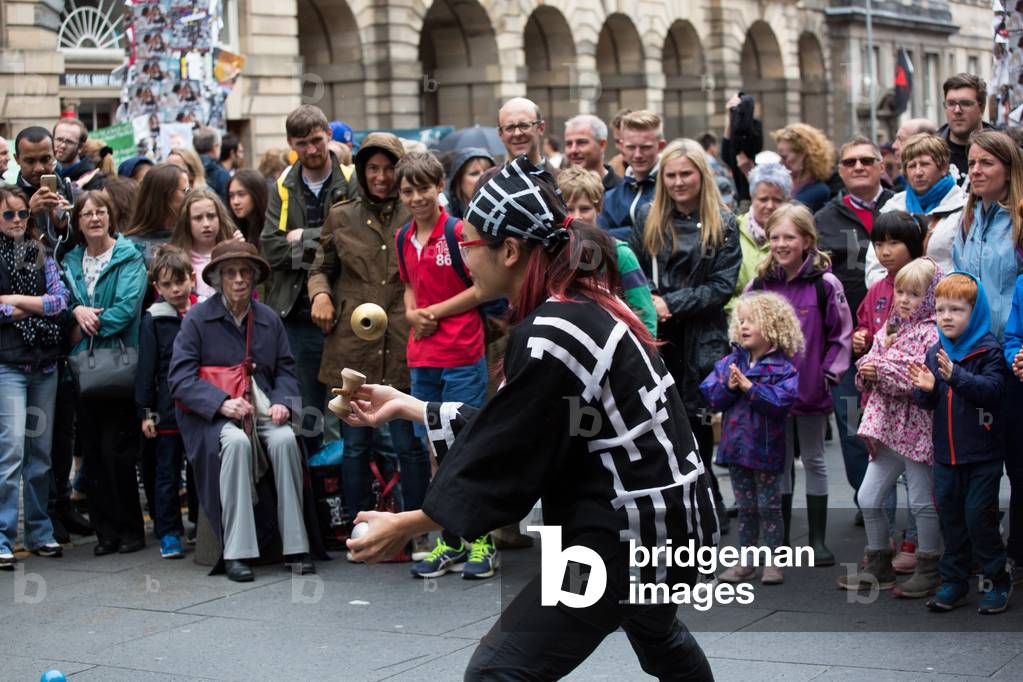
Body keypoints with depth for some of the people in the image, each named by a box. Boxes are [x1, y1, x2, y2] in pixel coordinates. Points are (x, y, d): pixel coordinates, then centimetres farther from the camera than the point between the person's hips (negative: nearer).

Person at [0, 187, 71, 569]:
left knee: (41, 450, 8)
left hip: (44, 362, 4)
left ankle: (39, 532, 17)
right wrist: (35, 306, -6)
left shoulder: (41, 254, 13)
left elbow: (60, 301, 1)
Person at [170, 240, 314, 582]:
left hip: (262, 407, 3)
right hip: (213, 413, -3)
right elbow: (180, 378, -7)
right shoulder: (197, 319, 0)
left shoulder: (269, 318, 12)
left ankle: (295, 547, -23)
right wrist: (222, 403, -21)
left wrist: (282, 402, -8)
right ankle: (236, 552, -31)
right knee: (236, 442, -35)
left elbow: (285, 370, 15)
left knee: (285, 439, -29)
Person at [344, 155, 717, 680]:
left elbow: (506, 464, -17)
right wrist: (406, 406, 15)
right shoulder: (582, 308, 6)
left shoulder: (551, 337, -22)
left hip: (627, 536, -11)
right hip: (667, 521, 11)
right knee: (655, 633, 37)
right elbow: (505, 431, 12)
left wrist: (407, 526, -9)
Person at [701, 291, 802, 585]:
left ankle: (772, 562, 15)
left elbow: (780, 401, -25)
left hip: (766, 448, -5)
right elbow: (711, 396, -1)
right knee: (745, 507, 14)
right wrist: (728, 387, -19)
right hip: (736, 445, 5)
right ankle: (745, 562, 23)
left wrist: (749, 387, -26)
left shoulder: (783, 367, -12)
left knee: (769, 507, 6)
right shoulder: (730, 362, 2)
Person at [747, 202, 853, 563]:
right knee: (779, 462, 12)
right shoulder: (760, 284, 0)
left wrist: (830, 374, -9)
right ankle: (781, 539, 20)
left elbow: (842, 334, -4)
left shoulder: (825, 284, -9)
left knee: (814, 461, 9)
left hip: (812, 390, -3)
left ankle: (818, 539, 17)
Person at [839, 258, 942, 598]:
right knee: (868, 497, 9)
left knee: (922, 501, 1)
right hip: (887, 426, 8)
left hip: (918, 427, -7)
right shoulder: (888, 330, 13)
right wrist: (866, 369, -9)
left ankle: (928, 570, 14)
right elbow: (867, 376, 14)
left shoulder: (932, 334, -10)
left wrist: (883, 369, -20)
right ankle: (879, 565, 23)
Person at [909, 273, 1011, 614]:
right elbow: (927, 403, 10)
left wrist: (956, 375, -34)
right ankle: (954, 582, 21)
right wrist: (925, 389, -12)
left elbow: (992, 389, -23)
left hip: (983, 454, -5)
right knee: (950, 517, 11)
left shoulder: (988, 351, -9)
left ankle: (996, 581, 12)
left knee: (979, 516, -4)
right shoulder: (935, 353, 7)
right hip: (946, 453, 5)